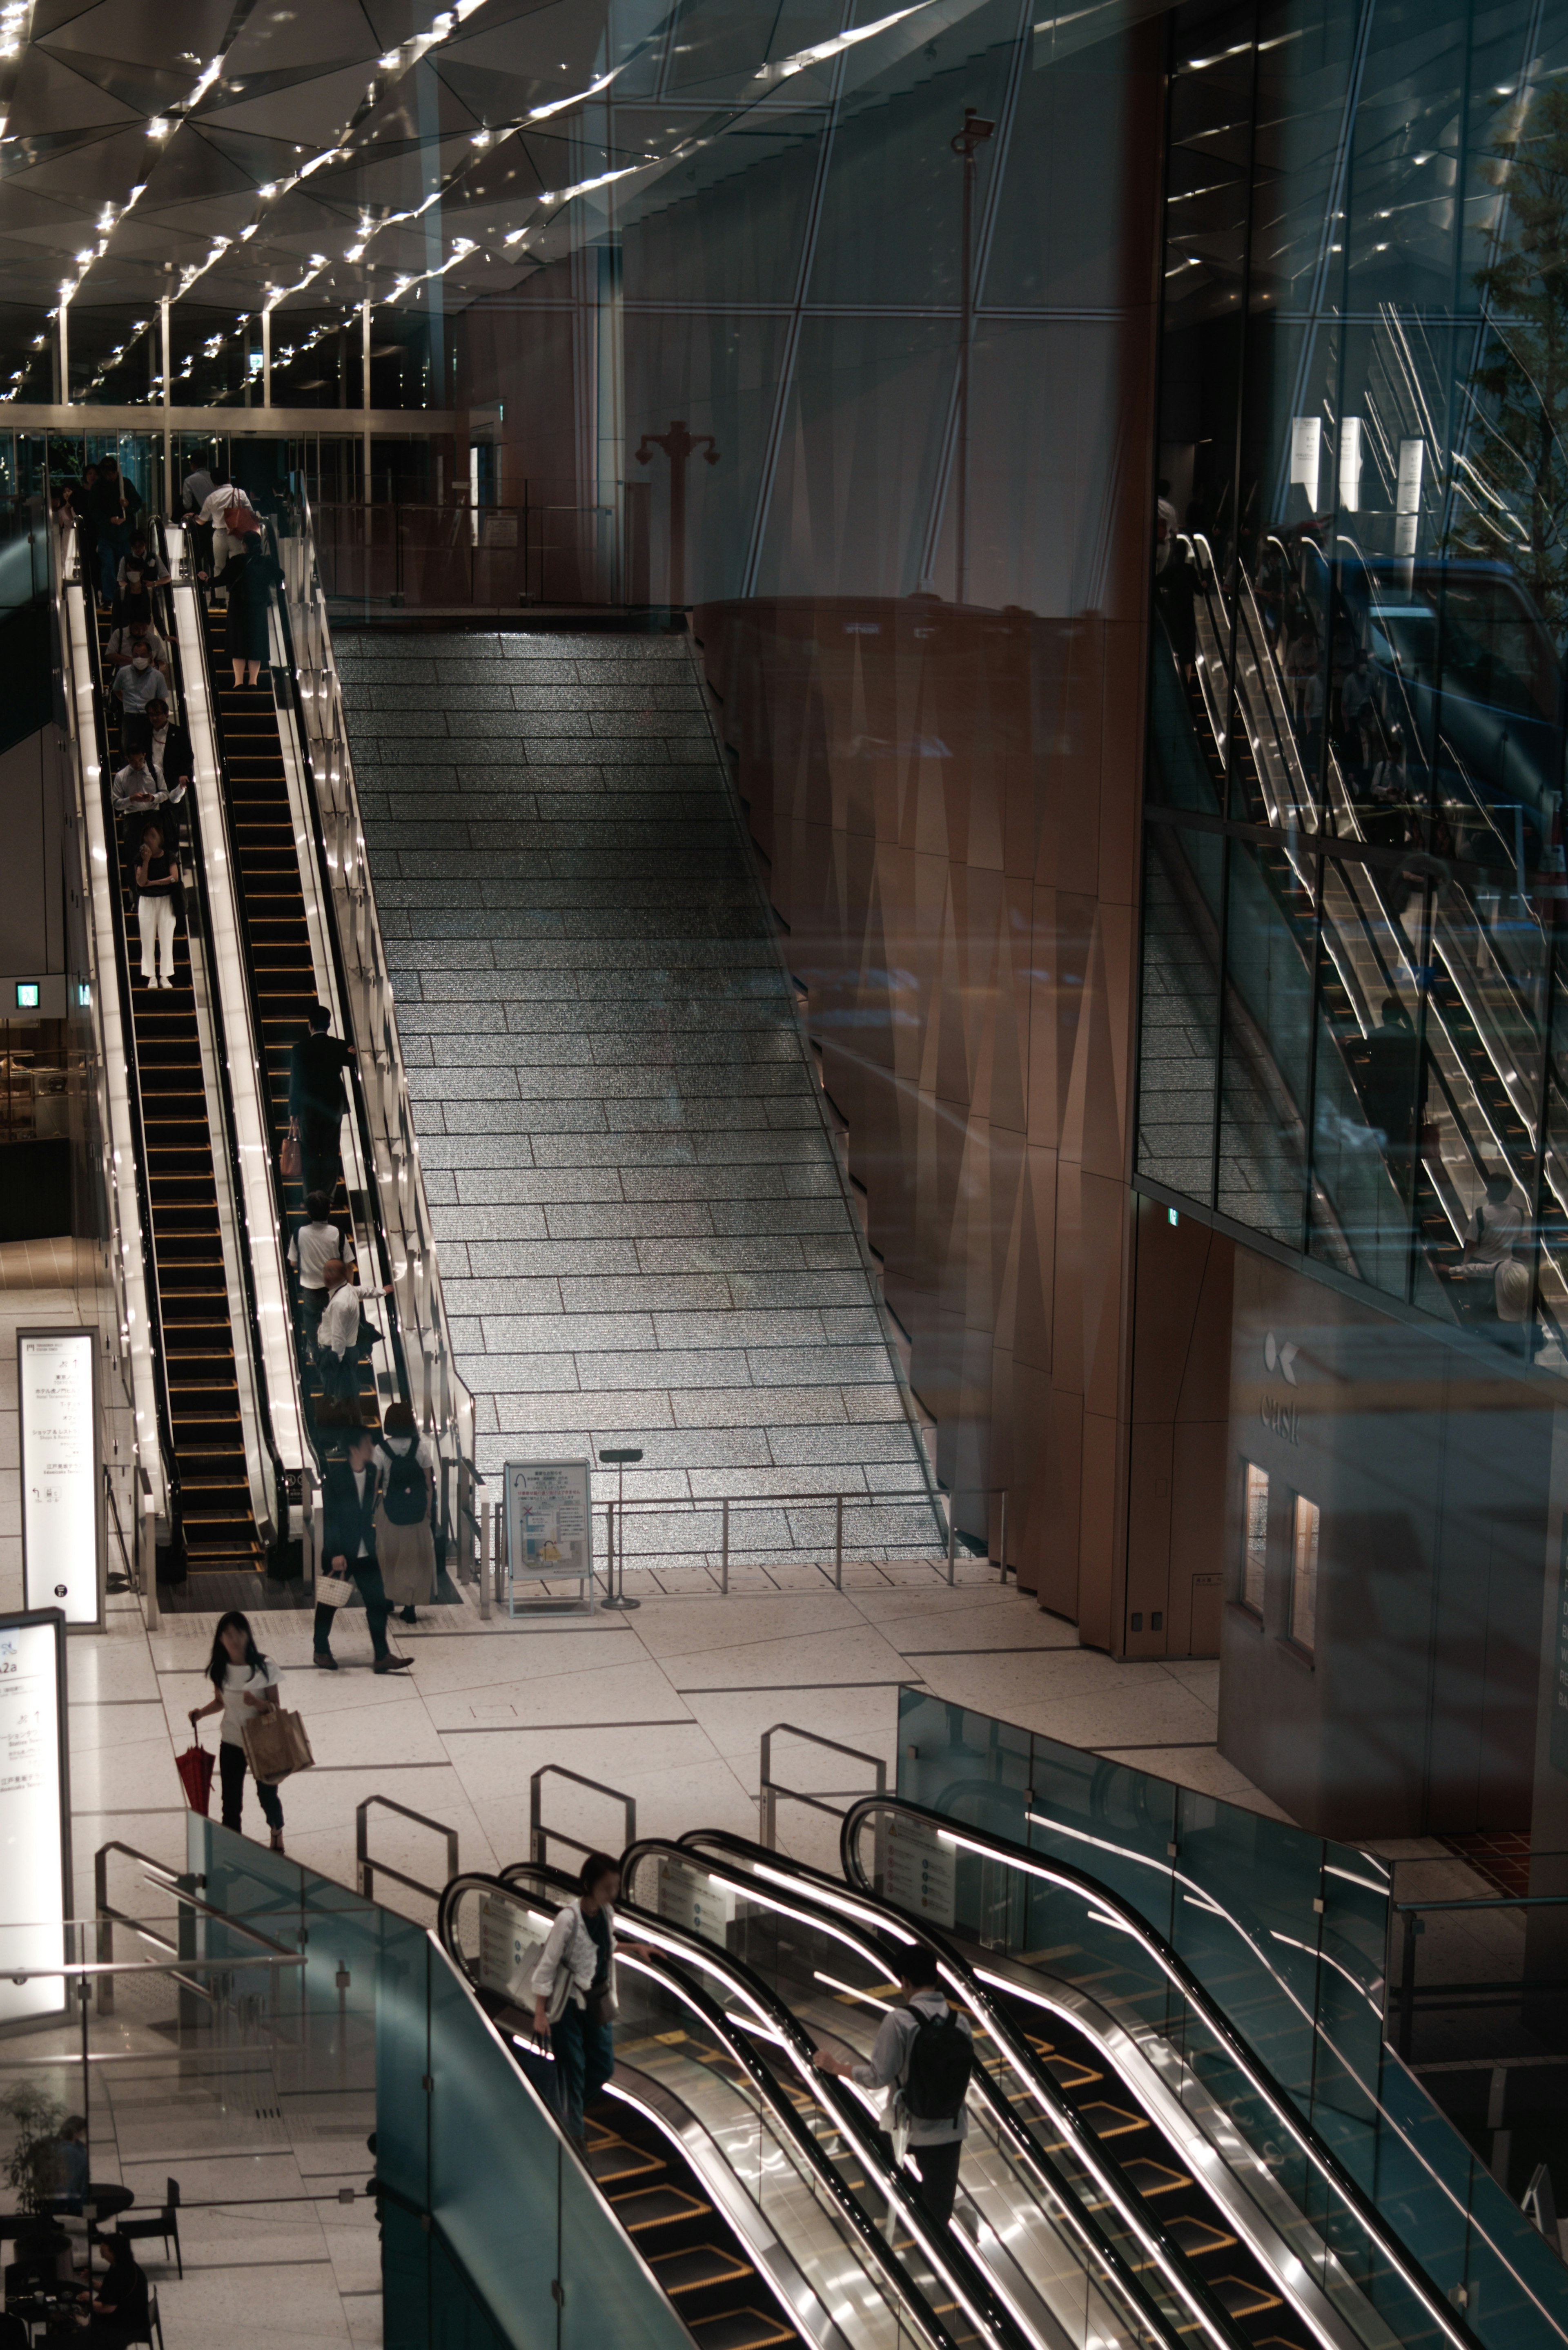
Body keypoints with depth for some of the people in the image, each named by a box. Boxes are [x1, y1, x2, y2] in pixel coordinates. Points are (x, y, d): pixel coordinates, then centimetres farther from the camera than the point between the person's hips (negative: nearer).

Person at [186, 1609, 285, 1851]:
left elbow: (275, 1706, -11)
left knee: (268, 1795, 12)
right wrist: (201, 1712, -11)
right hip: (231, 1743, 2)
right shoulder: (219, 1669, -7)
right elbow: (220, 1702, 8)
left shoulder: (264, 1666, -17)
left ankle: (277, 1836, 40)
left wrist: (258, 1703, -32)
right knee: (231, 1800, 6)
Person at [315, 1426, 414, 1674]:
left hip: (365, 1552, 5)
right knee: (329, 1603, 9)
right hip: (339, 1554, -5)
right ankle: (321, 1652, 25)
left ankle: (382, 1656, 1)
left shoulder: (372, 1473, 3)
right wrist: (336, 1553, -18)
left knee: (378, 1603, -1)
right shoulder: (336, 1475, -14)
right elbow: (329, 1517, -15)